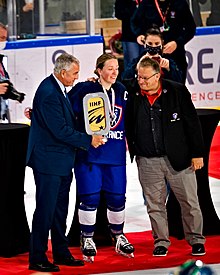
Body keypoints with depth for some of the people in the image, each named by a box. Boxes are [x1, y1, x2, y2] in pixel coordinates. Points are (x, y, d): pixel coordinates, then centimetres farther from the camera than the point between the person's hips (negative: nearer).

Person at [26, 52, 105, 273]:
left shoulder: (57, 89, 10)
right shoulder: (48, 93, -22)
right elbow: (60, 130, -23)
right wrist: (89, 141, -15)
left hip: (62, 160, 10)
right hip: (49, 160, -10)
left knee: (60, 208, 16)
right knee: (45, 209, -4)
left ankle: (61, 253, 25)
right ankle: (37, 258, 3)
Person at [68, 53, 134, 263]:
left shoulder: (121, 91, 10)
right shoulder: (85, 90, -6)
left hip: (116, 155, 4)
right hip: (89, 153, -4)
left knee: (117, 197, 7)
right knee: (90, 197, -3)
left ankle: (118, 238, 25)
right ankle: (87, 240, 12)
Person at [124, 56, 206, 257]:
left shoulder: (177, 91, -5)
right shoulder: (131, 93, -1)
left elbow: (192, 123, -2)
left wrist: (197, 153, -3)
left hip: (178, 158, -2)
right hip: (147, 161, 2)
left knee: (189, 202, 4)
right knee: (155, 204, 7)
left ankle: (196, 240, 18)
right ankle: (161, 242, 20)